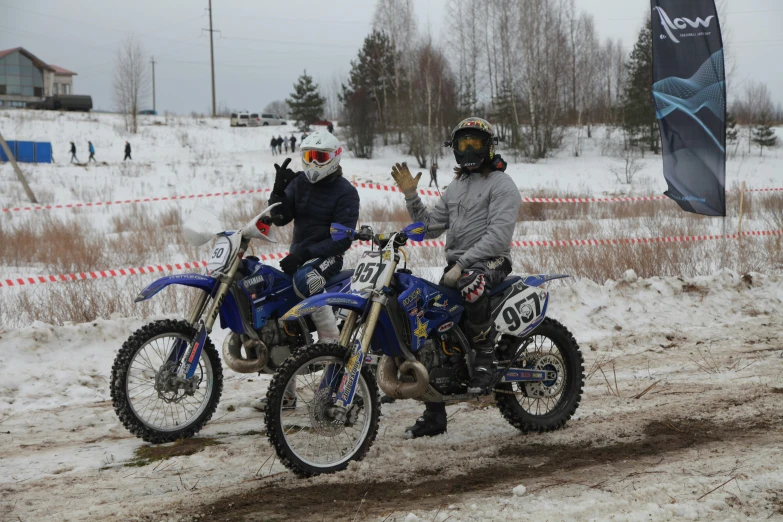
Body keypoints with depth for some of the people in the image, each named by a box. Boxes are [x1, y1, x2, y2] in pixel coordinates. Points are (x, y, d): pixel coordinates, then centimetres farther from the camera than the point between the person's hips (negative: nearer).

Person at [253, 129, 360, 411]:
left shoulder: (345, 192, -7)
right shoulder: (300, 182, 10)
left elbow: (343, 239, -15)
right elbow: (280, 218, 4)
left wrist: (305, 254, -24)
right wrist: (278, 190, -13)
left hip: (327, 257, -6)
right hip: (298, 255, 6)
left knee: (304, 279, -39)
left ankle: (333, 343, -26)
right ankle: (285, 392, 10)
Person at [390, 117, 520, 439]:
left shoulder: (501, 184, -4)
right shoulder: (457, 186, 22)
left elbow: (498, 236, -16)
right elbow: (430, 227, 18)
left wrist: (462, 263, -23)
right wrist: (411, 196, 6)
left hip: (491, 262, -7)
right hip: (456, 264, 8)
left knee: (471, 281, -43)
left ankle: (486, 357, -26)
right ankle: (434, 416, 10)